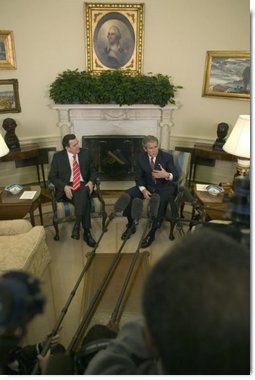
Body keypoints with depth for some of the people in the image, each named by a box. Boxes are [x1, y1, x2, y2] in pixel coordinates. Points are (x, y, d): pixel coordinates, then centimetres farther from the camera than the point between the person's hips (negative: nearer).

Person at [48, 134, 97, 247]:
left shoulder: (85, 153, 8)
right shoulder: (58, 157, 0)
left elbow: (93, 170, 14)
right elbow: (52, 177, 0)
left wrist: (91, 181, -8)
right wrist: (64, 186, -18)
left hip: (83, 185, 2)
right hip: (67, 188, -2)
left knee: (83, 192, -36)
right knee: (84, 200, -33)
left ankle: (77, 225, -31)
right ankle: (87, 232, -26)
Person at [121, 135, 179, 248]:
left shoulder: (167, 157, -11)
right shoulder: (141, 158, -4)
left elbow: (176, 176, -14)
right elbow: (138, 177, 0)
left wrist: (166, 175, -38)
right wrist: (143, 189, -20)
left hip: (164, 186, -3)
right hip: (148, 186, 3)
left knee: (162, 200, -37)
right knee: (127, 194, -18)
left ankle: (152, 233, -26)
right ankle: (131, 224, 0)